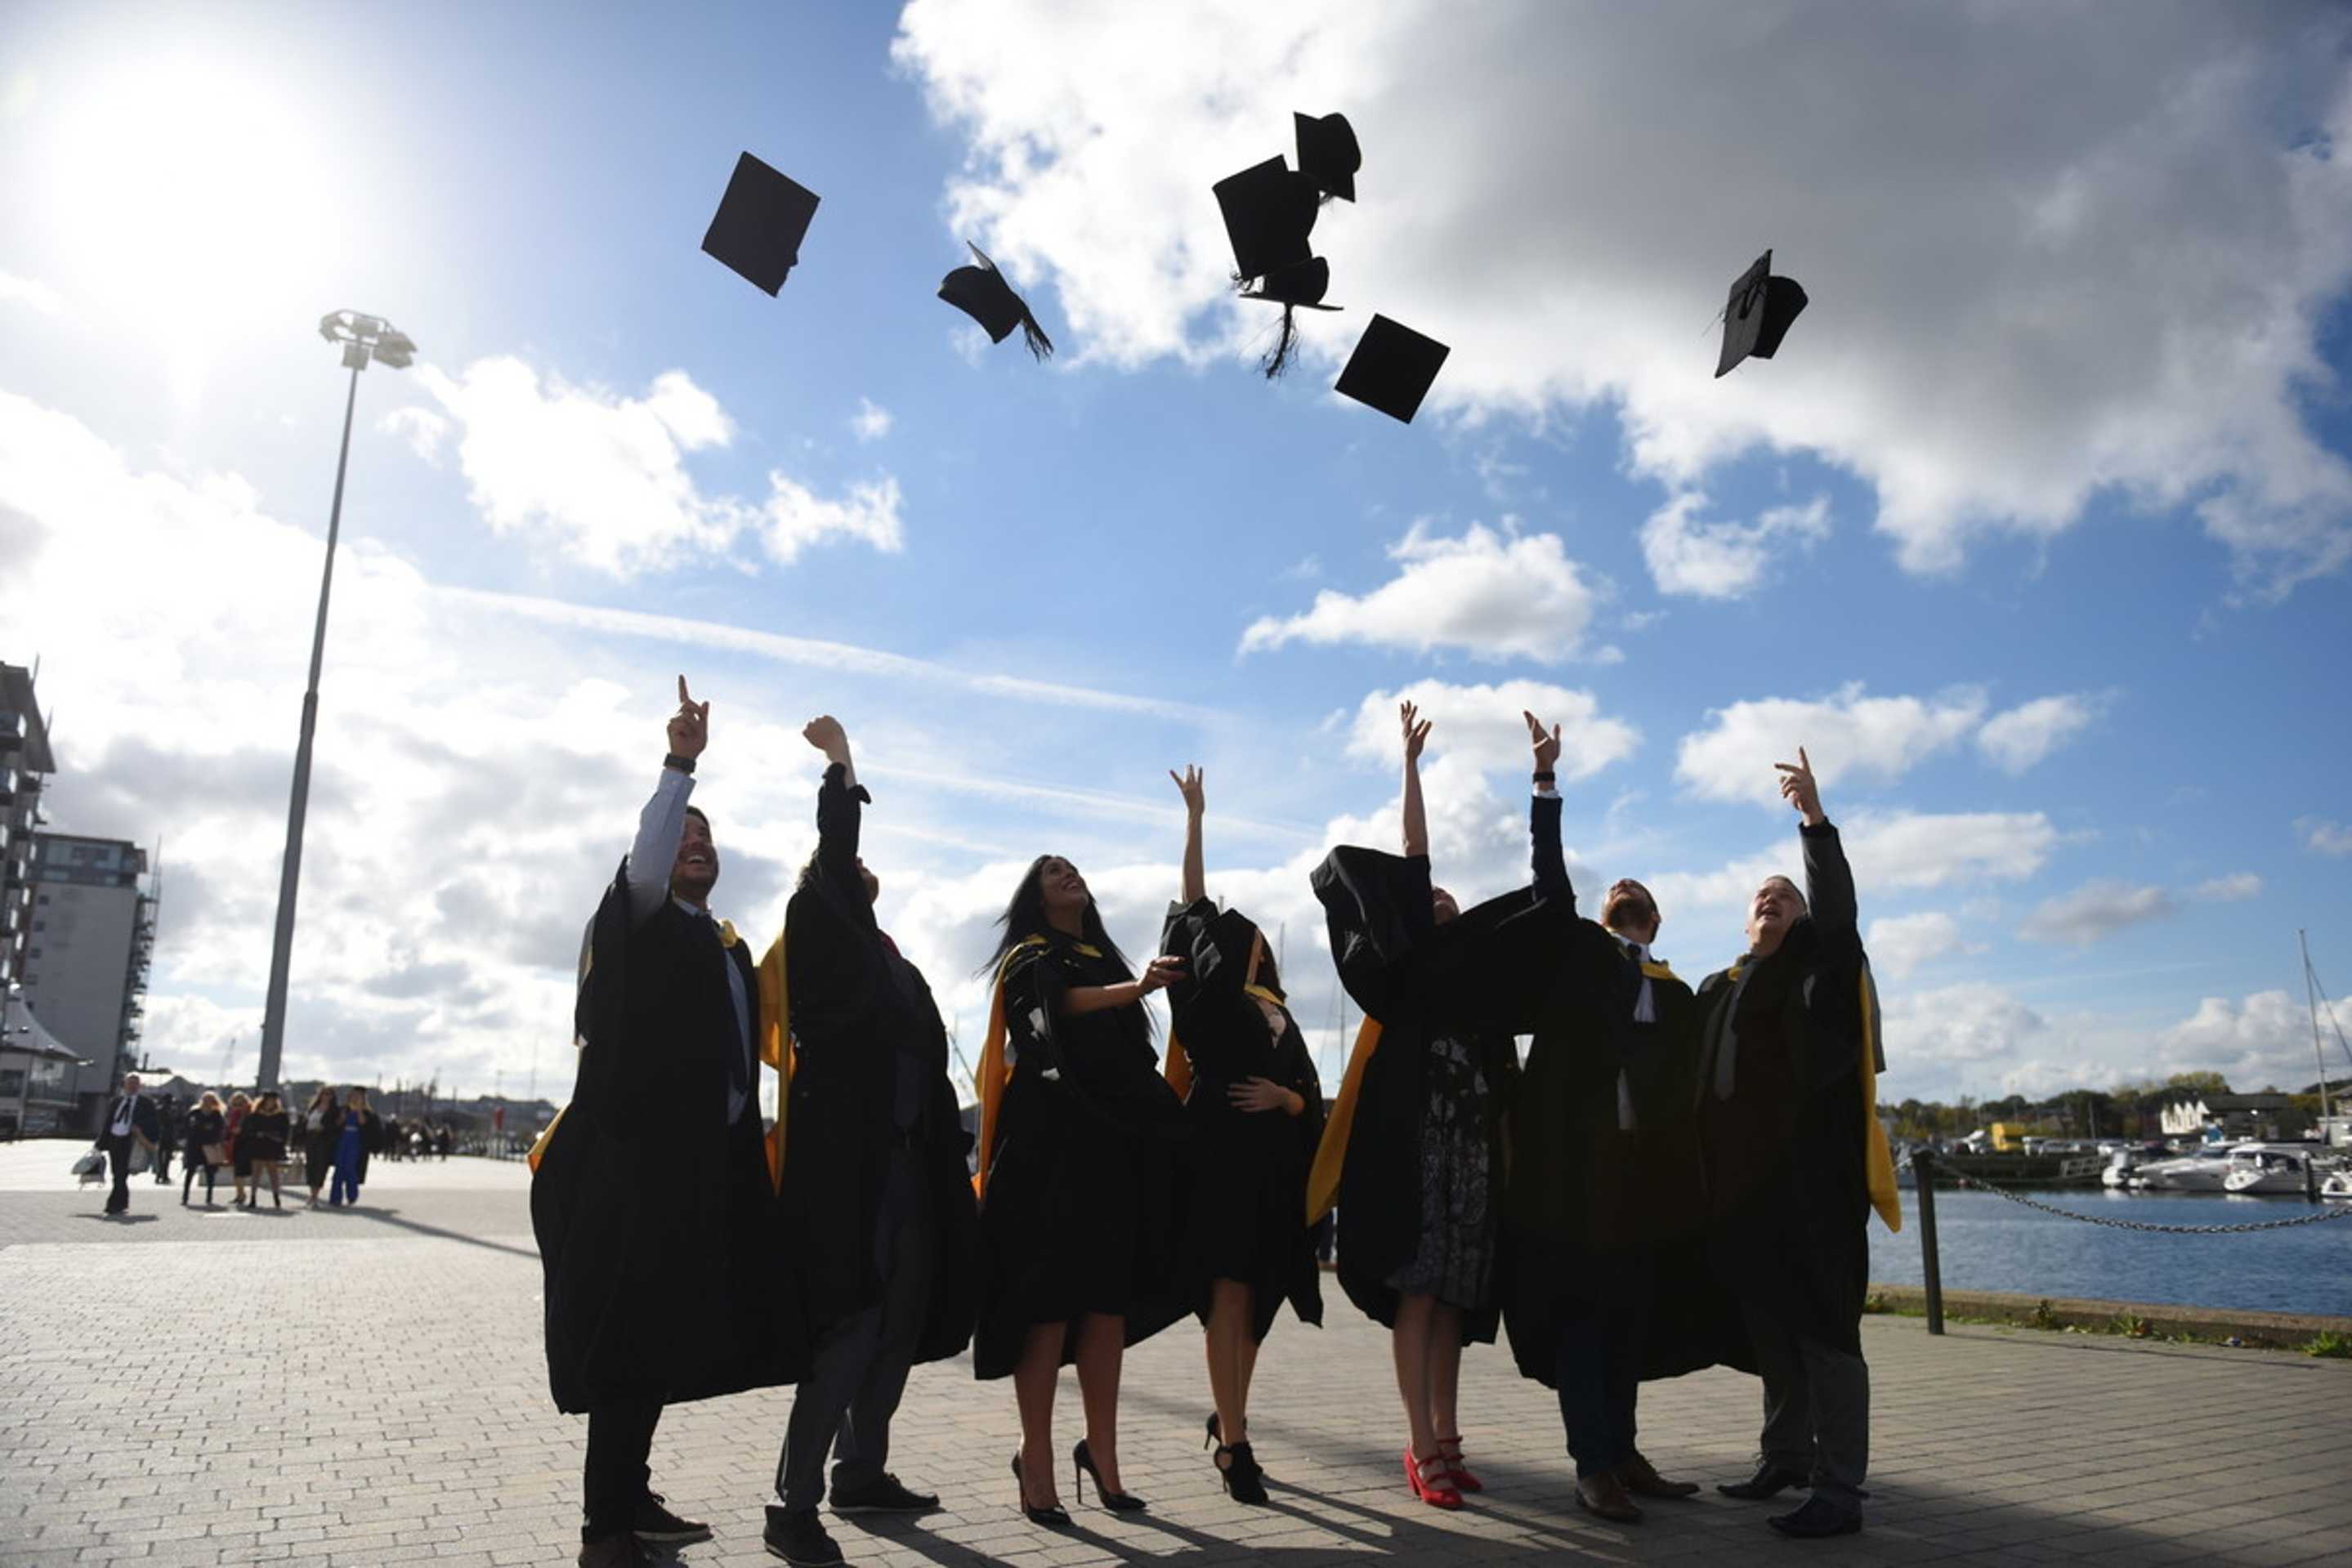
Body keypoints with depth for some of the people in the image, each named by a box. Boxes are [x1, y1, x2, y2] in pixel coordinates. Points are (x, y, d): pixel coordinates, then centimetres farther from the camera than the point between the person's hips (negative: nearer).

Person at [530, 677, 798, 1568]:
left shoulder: (728, 946, 20)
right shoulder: (636, 922, -1)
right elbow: (643, 865, -22)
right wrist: (679, 765, -30)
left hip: (707, 1165, 7)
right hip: (635, 1159, -7)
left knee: (666, 1342, 13)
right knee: (629, 1341, -5)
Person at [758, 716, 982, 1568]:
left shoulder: (888, 961, 19)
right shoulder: (820, 940, -1)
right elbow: (830, 859, -18)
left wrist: (949, 1160, 17)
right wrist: (840, 765, -10)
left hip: (902, 1162, 8)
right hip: (848, 1162, -8)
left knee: (902, 1319, 12)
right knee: (852, 1325, -12)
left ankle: (861, 1470, 25)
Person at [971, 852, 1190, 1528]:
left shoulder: (1107, 960, 21)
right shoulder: (1030, 958, 2)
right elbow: (1061, 1007, -21)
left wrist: (1164, 1120, 14)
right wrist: (1135, 988, -38)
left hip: (1112, 1142, 6)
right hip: (1051, 1143, -6)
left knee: (1111, 1301, 2)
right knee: (1051, 1301, -8)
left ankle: (1101, 1454, 9)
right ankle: (1037, 1464, -3)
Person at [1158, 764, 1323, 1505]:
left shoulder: (1279, 1016, 19)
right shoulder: (1212, 997, 3)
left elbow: (1308, 1097, 15)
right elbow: (1195, 906, -3)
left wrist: (1280, 1097, -9)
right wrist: (1195, 818, -3)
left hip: (1272, 1165, 6)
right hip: (1222, 1157, -6)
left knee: (1253, 1300, 11)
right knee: (1229, 1294, -10)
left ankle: (1229, 1425, 23)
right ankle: (1233, 1444, -10)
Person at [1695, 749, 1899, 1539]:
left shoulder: (1818, 965, 4)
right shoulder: (1716, 990, 18)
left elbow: (1838, 906, -15)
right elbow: (1699, 1082, 18)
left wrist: (1814, 819, -28)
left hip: (1808, 1171, -6)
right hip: (1739, 1176, 6)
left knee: (1822, 1325, -7)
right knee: (1769, 1326, 13)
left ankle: (1840, 1489, -4)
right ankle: (1785, 1458, 25)